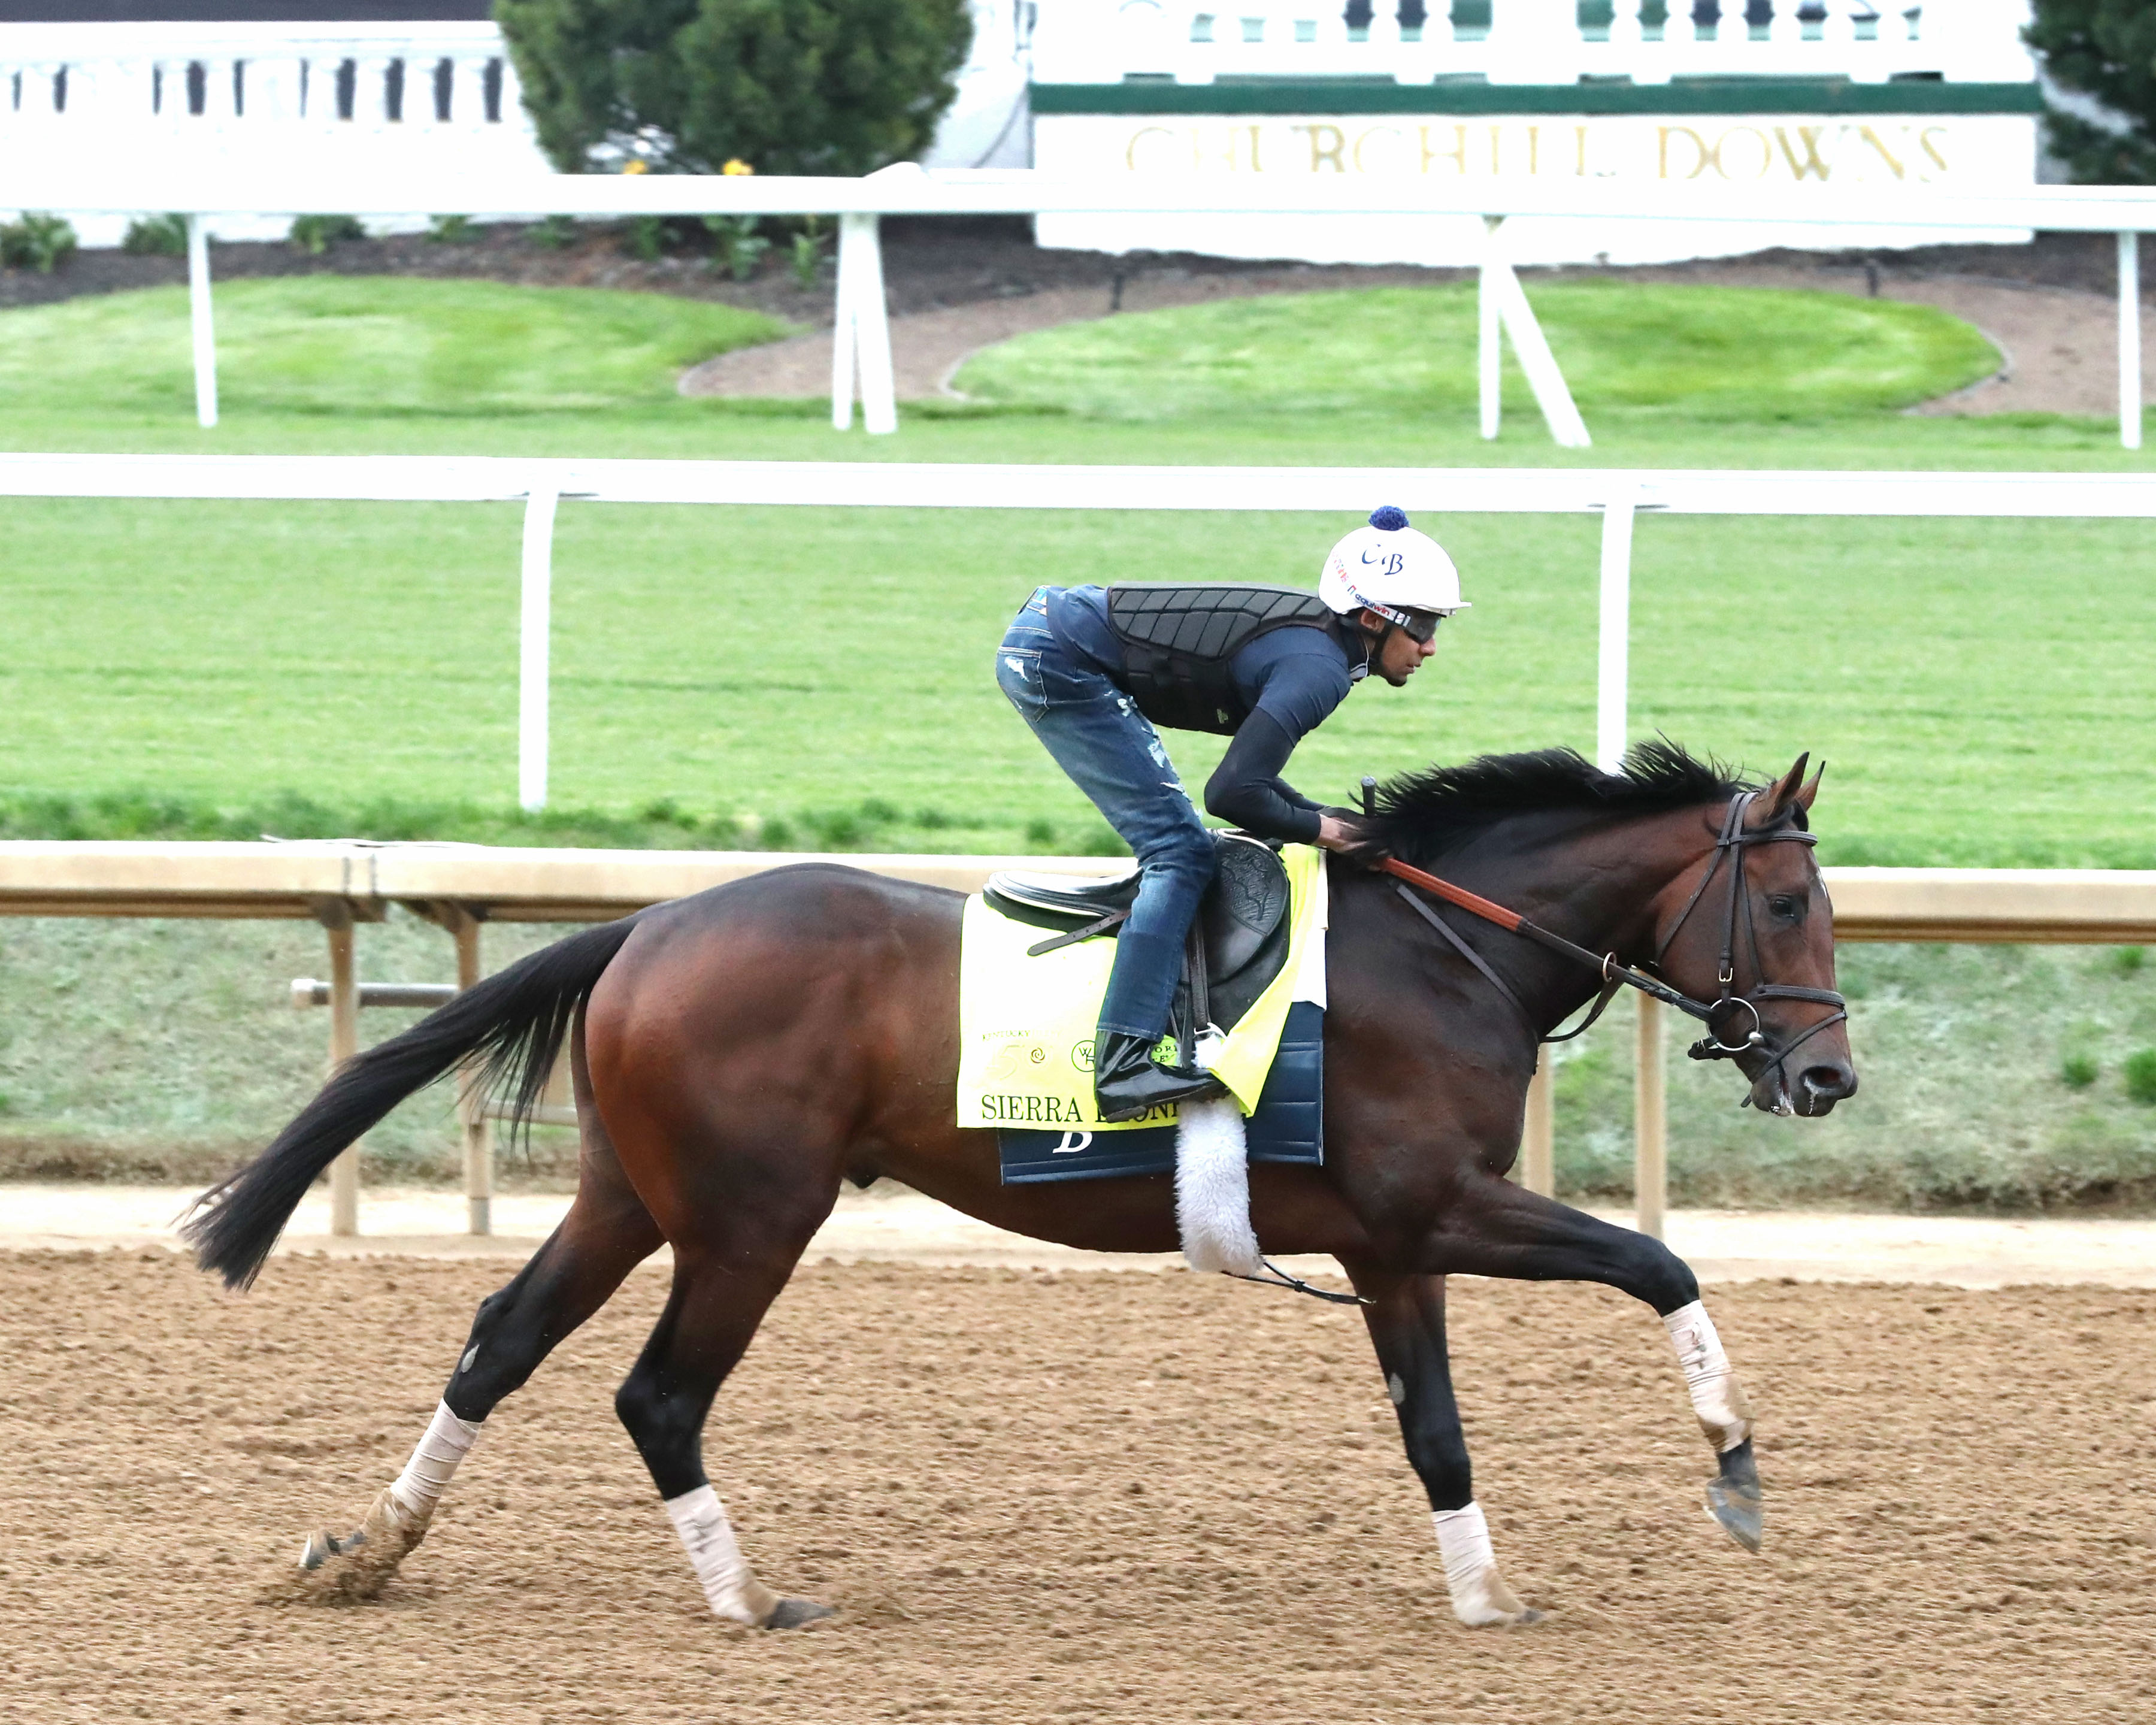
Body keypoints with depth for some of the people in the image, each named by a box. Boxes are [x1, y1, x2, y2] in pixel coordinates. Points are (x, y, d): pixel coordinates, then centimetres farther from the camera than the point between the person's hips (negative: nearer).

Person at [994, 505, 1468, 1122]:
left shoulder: (1313, 633, 11)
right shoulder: (1320, 669, -19)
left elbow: (1248, 766, 18)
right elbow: (1232, 793, -25)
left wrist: (1323, 818, 5)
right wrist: (1316, 829, -9)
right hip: (1057, 664, -10)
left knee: (1174, 846, 19)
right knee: (1181, 852, -12)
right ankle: (1123, 1065, -20)